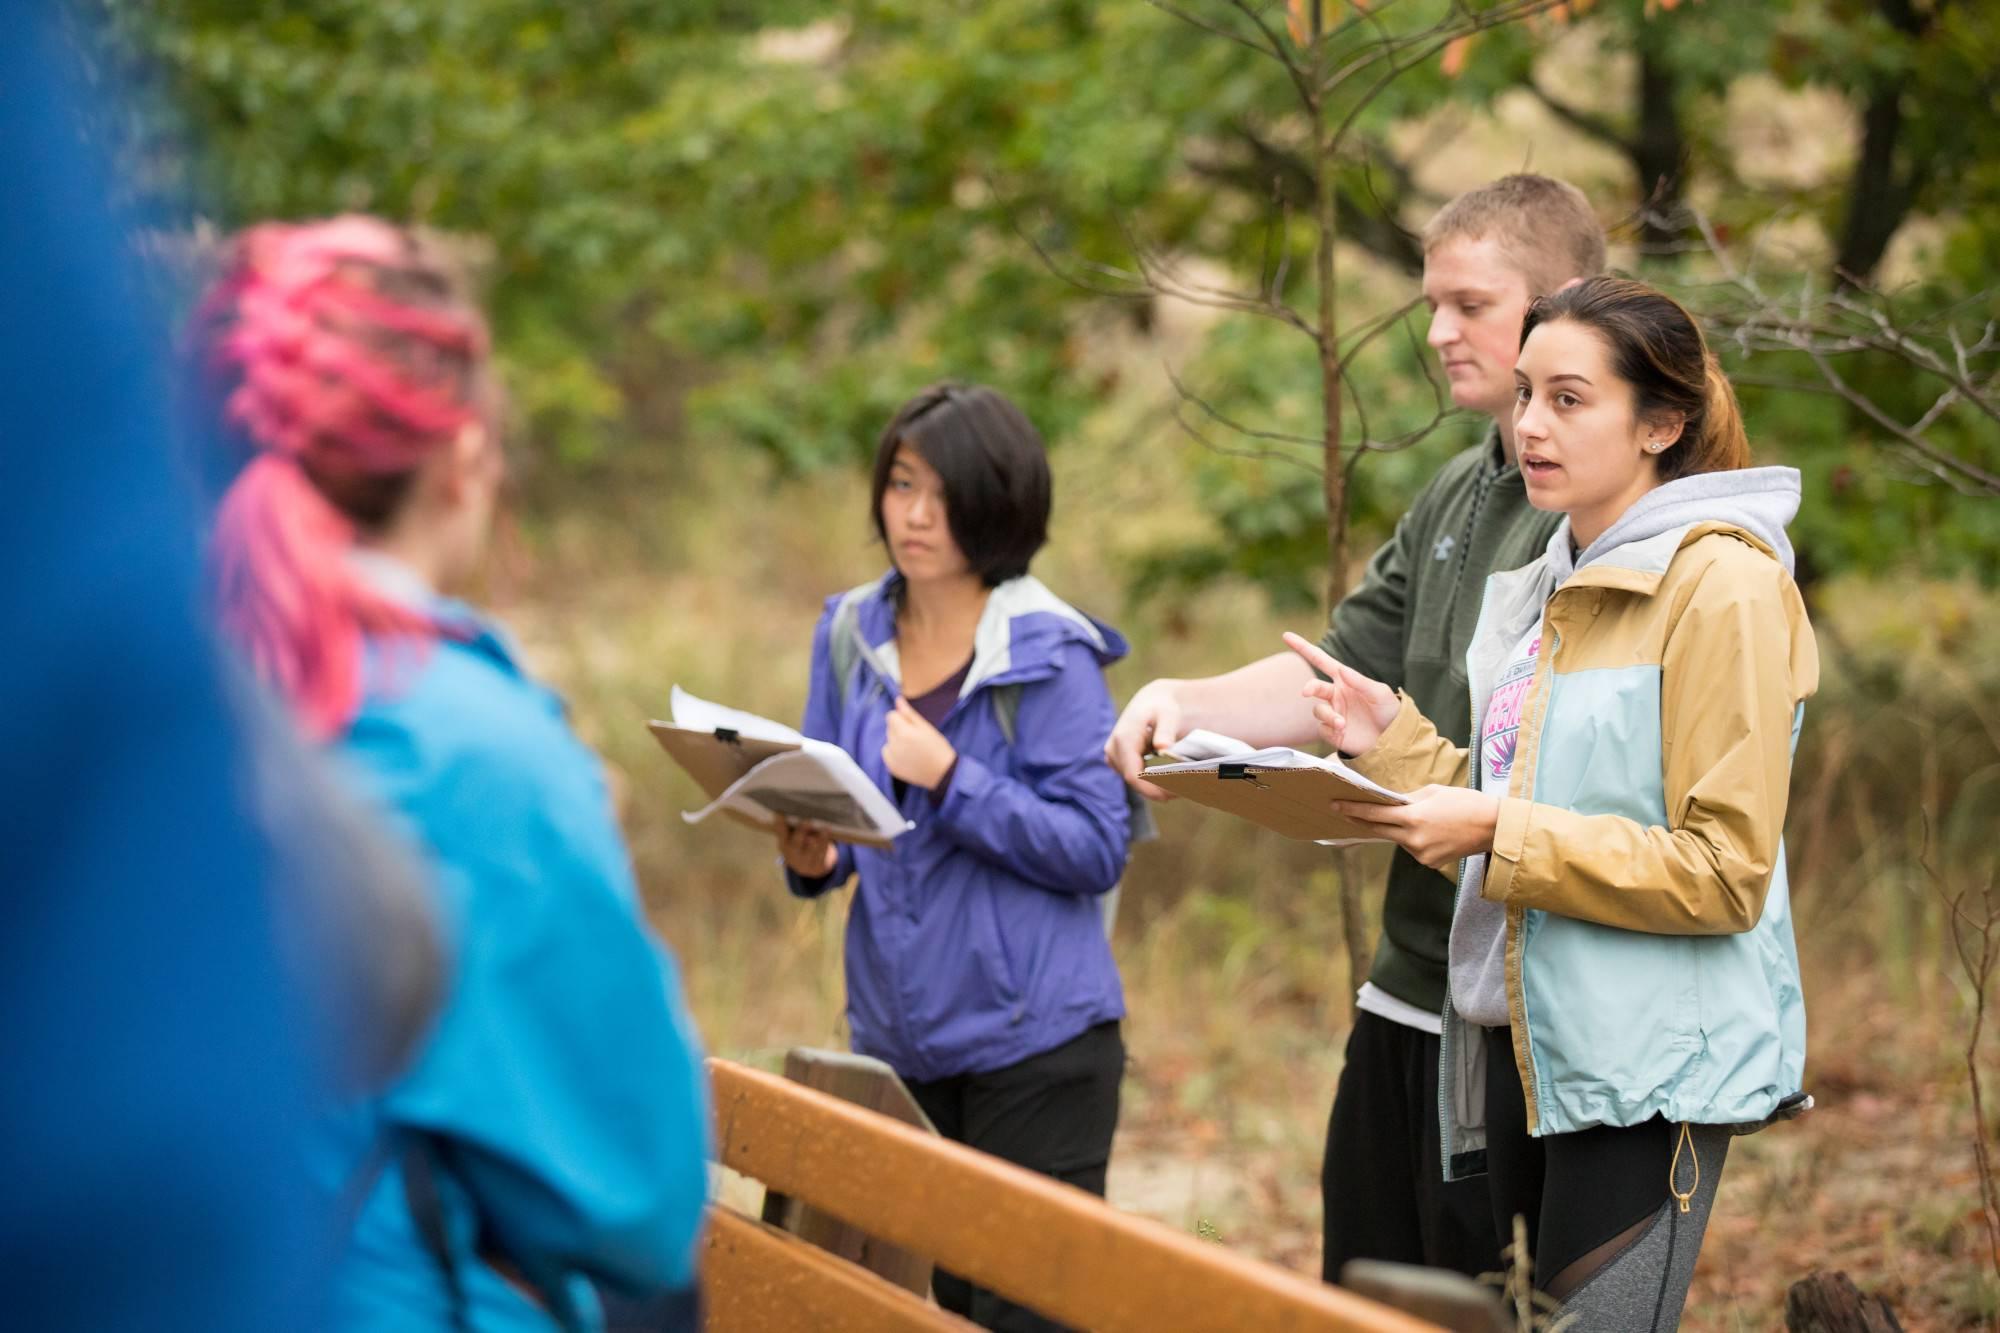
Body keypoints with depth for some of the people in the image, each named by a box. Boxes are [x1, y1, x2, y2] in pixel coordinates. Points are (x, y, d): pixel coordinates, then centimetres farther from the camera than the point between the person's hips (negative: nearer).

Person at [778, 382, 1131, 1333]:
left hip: (1032, 1041, -5)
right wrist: (810, 856, -9)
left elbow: (1097, 850, -13)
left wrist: (951, 779, -22)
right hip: (897, 1037, 5)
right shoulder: (850, 636, 8)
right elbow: (835, 818, 14)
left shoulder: (1049, 655, -7)